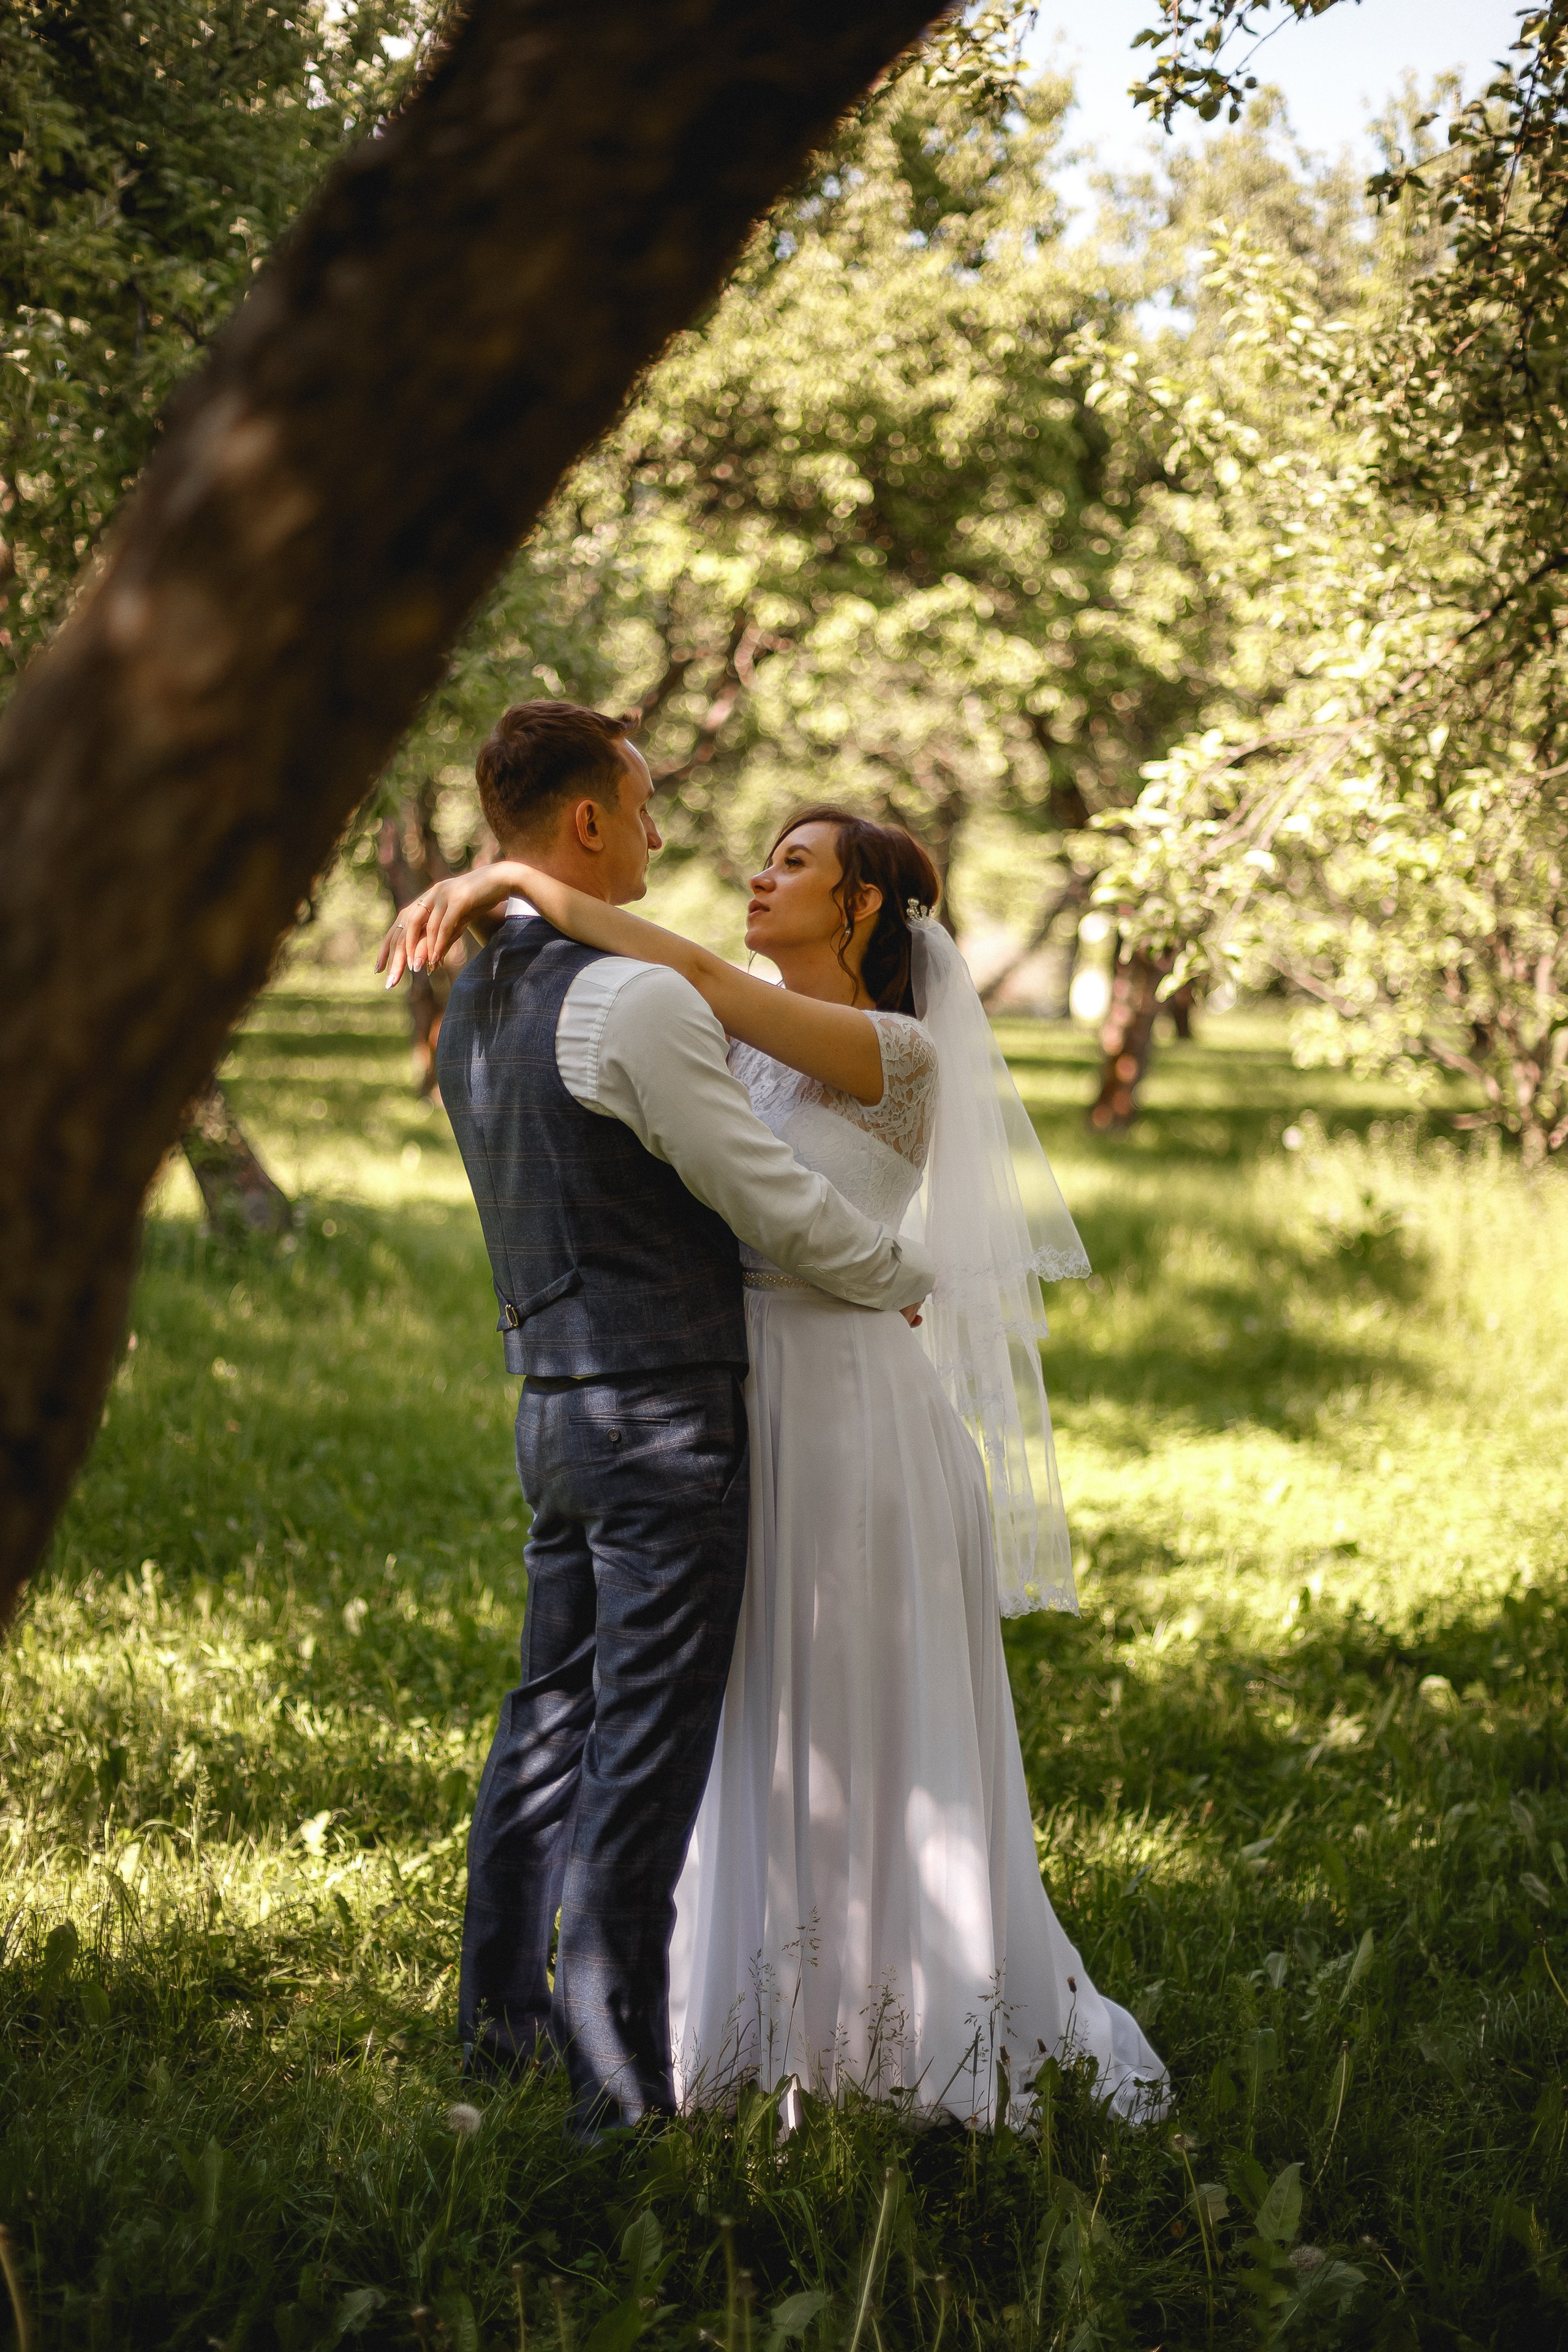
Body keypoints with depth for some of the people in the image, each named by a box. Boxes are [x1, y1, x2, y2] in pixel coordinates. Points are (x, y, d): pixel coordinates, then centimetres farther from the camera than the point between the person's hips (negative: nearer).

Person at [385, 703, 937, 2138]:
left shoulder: (477, 1002, 10)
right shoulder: (635, 1002, -19)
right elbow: (777, 1207, -15)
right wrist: (907, 1278, 2)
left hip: (554, 1401, 9)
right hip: (663, 1420, -9)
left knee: (552, 1710, 19)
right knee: (645, 1748, -4)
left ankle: (499, 2019, 30)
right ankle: (616, 2087, 0)